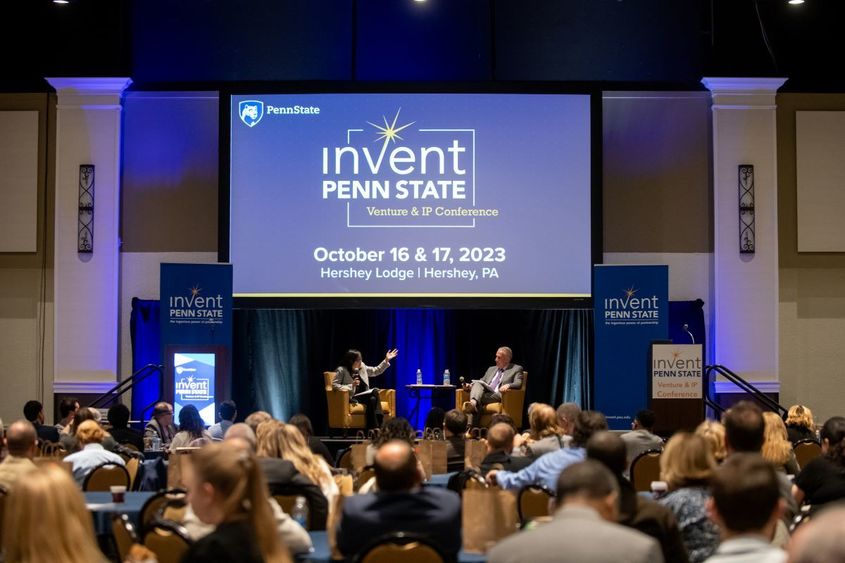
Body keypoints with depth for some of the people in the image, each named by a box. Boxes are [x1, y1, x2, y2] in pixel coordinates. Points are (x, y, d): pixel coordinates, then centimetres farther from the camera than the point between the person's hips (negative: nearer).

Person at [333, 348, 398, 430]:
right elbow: (334, 385, -10)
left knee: (373, 399, -31)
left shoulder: (362, 367, 14)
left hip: (364, 396, 6)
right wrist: (351, 386, -20)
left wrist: (386, 360, 16)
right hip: (352, 398, -6)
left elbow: (376, 371, 24)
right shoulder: (342, 370, -3)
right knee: (375, 391, -27)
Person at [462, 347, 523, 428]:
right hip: (484, 393, 4)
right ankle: (473, 402, -53)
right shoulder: (491, 369, 31)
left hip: (498, 395, -4)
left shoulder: (516, 369, 14)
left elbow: (518, 384, -1)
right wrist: (471, 385, 3)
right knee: (477, 384, -30)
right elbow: (482, 381, 26)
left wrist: (508, 385, -24)